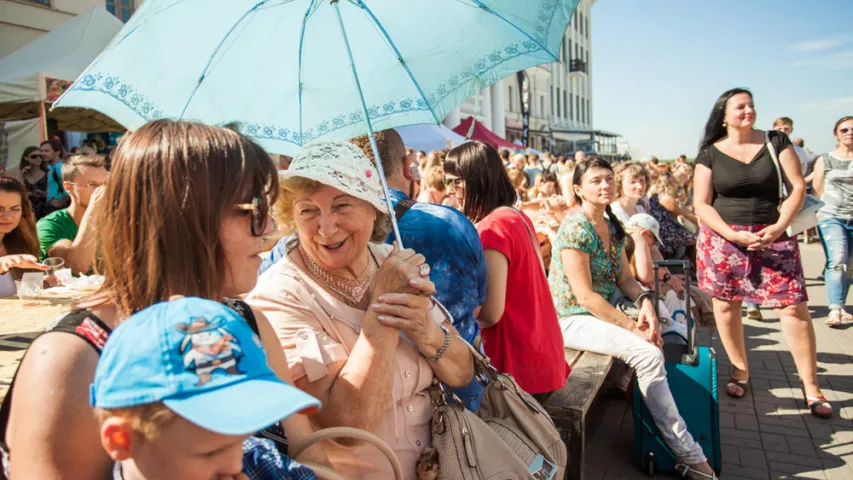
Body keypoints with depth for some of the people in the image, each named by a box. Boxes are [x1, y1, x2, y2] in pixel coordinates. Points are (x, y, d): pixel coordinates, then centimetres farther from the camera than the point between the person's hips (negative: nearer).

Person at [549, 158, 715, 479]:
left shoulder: (613, 226, 8)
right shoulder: (575, 229, -18)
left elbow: (625, 278, 9)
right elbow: (585, 295, -21)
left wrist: (645, 303, -12)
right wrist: (633, 326, -20)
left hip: (605, 313, 8)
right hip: (573, 319, -8)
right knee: (648, 353, -23)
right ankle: (687, 454, -13)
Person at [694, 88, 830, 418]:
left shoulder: (776, 141, 4)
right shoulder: (710, 153, 0)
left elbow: (797, 187, 2)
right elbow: (701, 204, -3)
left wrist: (780, 226, -13)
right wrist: (733, 235, -15)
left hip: (773, 237, 0)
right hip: (723, 238, 0)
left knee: (793, 305, -5)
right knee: (726, 305, 4)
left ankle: (810, 385, 8)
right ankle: (740, 371, 22)